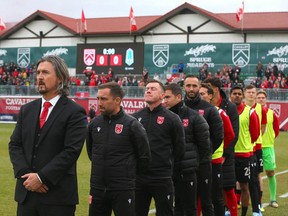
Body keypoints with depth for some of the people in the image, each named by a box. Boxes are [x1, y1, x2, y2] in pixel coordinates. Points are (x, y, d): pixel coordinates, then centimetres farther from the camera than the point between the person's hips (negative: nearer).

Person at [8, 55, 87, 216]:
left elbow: (71, 151, -13)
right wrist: (25, 174, -8)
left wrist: (41, 177, -16)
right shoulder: (27, 110, 13)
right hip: (26, 192, 5)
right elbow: (15, 145, 8)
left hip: (58, 195, -5)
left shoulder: (74, 112, -6)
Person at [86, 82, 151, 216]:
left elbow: (144, 157, -3)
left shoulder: (132, 125, -10)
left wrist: (129, 174, 6)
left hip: (123, 190, -4)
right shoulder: (95, 123, 3)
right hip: (97, 188, 5)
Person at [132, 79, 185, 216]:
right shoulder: (135, 117, 7)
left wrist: (167, 165, 5)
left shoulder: (172, 119, -4)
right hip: (138, 177, 4)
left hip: (162, 179, -4)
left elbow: (179, 149, 0)